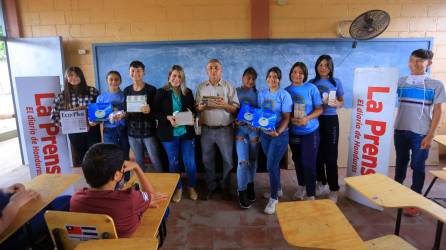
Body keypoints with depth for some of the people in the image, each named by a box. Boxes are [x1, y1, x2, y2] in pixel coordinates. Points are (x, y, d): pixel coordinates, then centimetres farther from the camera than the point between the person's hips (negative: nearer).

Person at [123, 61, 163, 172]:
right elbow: (125, 110, 11)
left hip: (148, 131, -4)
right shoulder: (126, 90, 6)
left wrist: (149, 111, -26)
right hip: (132, 132, 4)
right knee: (139, 161, 15)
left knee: (155, 160, 2)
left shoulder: (151, 90, -6)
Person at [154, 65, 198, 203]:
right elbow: (155, 112, -3)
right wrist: (168, 117, -19)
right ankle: (177, 188, 30)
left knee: (190, 162, 4)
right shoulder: (161, 92, -2)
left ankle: (191, 187, 26)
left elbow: (193, 109, 13)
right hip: (169, 133, -1)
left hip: (186, 132, 2)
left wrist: (192, 116, -9)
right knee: (173, 162, 11)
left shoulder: (188, 92, 6)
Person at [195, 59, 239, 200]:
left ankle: (226, 187, 25)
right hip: (207, 130, 2)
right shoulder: (201, 87, 7)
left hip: (225, 130, -2)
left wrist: (225, 105, -21)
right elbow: (196, 108, 7)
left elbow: (236, 109, -3)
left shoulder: (229, 86, 0)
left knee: (227, 160, 6)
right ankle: (211, 186, 29)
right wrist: (200, 107, -16)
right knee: (207, 160, 11)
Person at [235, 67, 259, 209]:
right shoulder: (235, 92, 5)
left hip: (254, 129, 2)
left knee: (253, 159, 9)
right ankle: (242, 192, 5)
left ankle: (250, 186, 29)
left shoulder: (257, 93, 9)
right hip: (240, 128, -2)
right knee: (243, 161, -8)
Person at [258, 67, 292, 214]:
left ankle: (273, 198, 7)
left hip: (280, 134, -5)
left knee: (271, 166, -8)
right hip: (264, 133, 5)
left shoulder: (284, 95, -8)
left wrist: (278, 132, -27)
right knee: (273, 164, 16)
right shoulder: (261, 94, 7)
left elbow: (286, 118, -12)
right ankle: (277, 189, 37)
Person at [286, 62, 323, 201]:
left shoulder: (311, 88, -7)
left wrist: (307, 118, -22)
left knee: (309, 163, -2)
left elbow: (319, 109, -5)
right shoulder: (286, 90, 1)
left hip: (310, 132, -3)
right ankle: (301, 187, 37)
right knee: (298, 161, 16)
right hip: (293, 132, 3)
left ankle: (311, 195, 12)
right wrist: (291, 119, -17)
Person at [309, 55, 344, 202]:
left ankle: (333, 189, 7)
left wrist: (336, 104, -15)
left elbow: (342, 102, 6)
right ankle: (321, 183, 26)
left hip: (331, 120, -2)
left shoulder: (336, 82, 3)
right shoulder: (311, 83, 6)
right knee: (318, 154, 8)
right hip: (315, 121, 2)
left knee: (331, 155, -3)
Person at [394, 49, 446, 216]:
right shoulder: (401, 82, 4)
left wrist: (430, 135, -8)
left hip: (421, 133, -2)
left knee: (417, 166, 4)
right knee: (401, 162, 16)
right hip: (400, 130, 3)